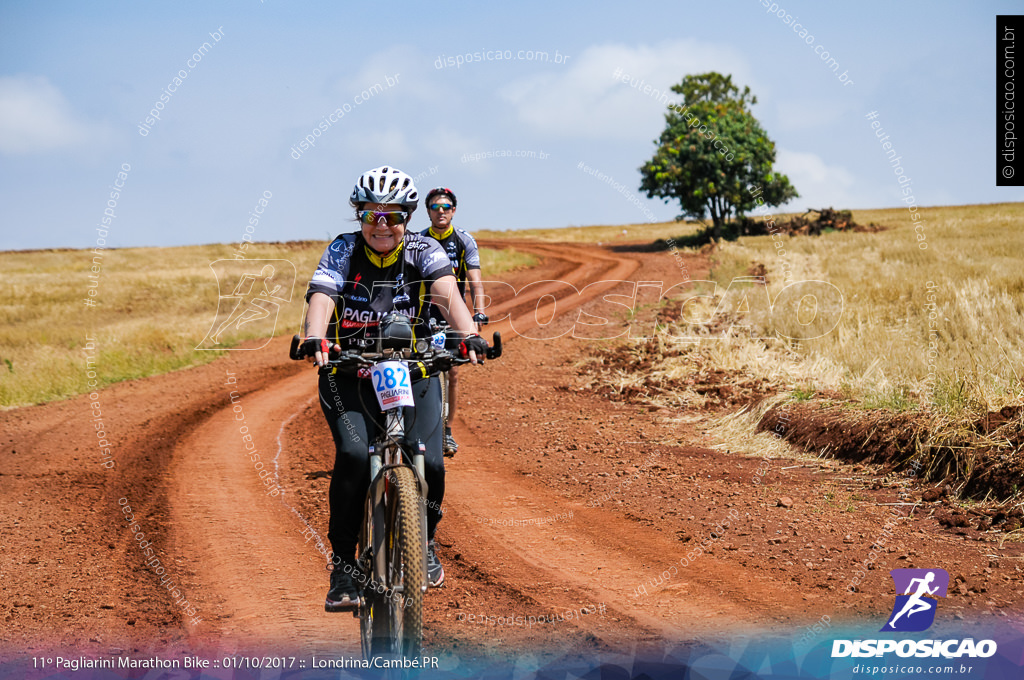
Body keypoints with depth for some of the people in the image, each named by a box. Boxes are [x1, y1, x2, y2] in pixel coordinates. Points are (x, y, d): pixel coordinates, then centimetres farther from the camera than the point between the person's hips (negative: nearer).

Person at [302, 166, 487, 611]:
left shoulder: (423, 253, -2)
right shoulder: (342, 252, -4)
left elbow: (447, 295, -21)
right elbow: (320, 299, -20)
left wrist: (468, 334, -41)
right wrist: (315, 339, -42)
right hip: (349, 371, -1)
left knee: (429, 463, -15)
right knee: (354, 455, -25)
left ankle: (424, 540, 17)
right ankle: (343, 565, -11)